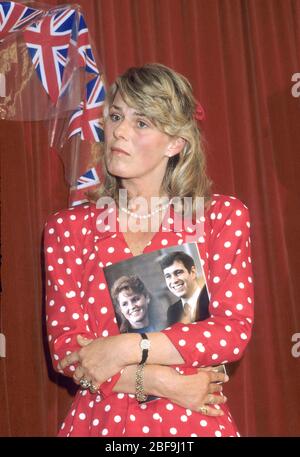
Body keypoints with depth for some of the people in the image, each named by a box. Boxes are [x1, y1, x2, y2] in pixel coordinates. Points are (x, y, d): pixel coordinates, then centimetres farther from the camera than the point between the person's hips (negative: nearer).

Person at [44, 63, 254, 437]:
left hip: (193, 421, -1)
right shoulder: (68, 228, 0)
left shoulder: (222, 217, -3)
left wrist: (127, 348, -18)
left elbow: (235, 330, -10)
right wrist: (159, 382, -16)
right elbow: (65, 346, -5)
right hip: (99, 419, 1)